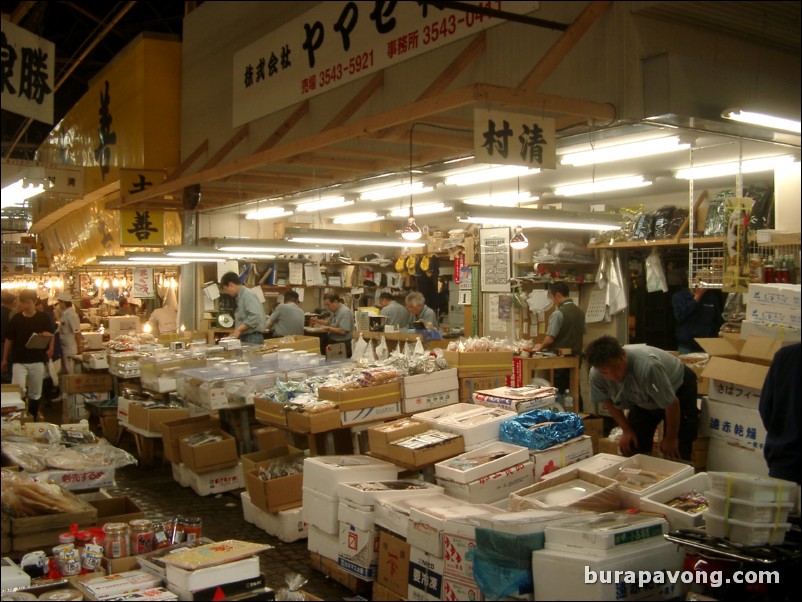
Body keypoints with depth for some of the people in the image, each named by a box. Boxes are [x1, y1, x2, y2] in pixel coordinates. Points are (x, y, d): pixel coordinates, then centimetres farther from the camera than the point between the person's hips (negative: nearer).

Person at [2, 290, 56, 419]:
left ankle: (33, 419, 24)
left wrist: (50, 349, -14)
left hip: (38, 361, 1)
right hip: (19, 361, 0)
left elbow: (51, 335, 8)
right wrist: (5, 359, 10)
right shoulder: (16, 318, 1)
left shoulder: (43, 317, -1)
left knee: (35, 394, 10)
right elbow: (9, 339, 8)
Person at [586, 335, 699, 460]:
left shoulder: (647, 366, -44)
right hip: (643, 400, 5)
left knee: (675, 451, -12)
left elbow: (672, 404, -30)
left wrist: (671, 439, -16)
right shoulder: (595, 375, -26)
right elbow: (608, 400, -3)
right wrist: (626, 430, -4)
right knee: (631, 449, 0)